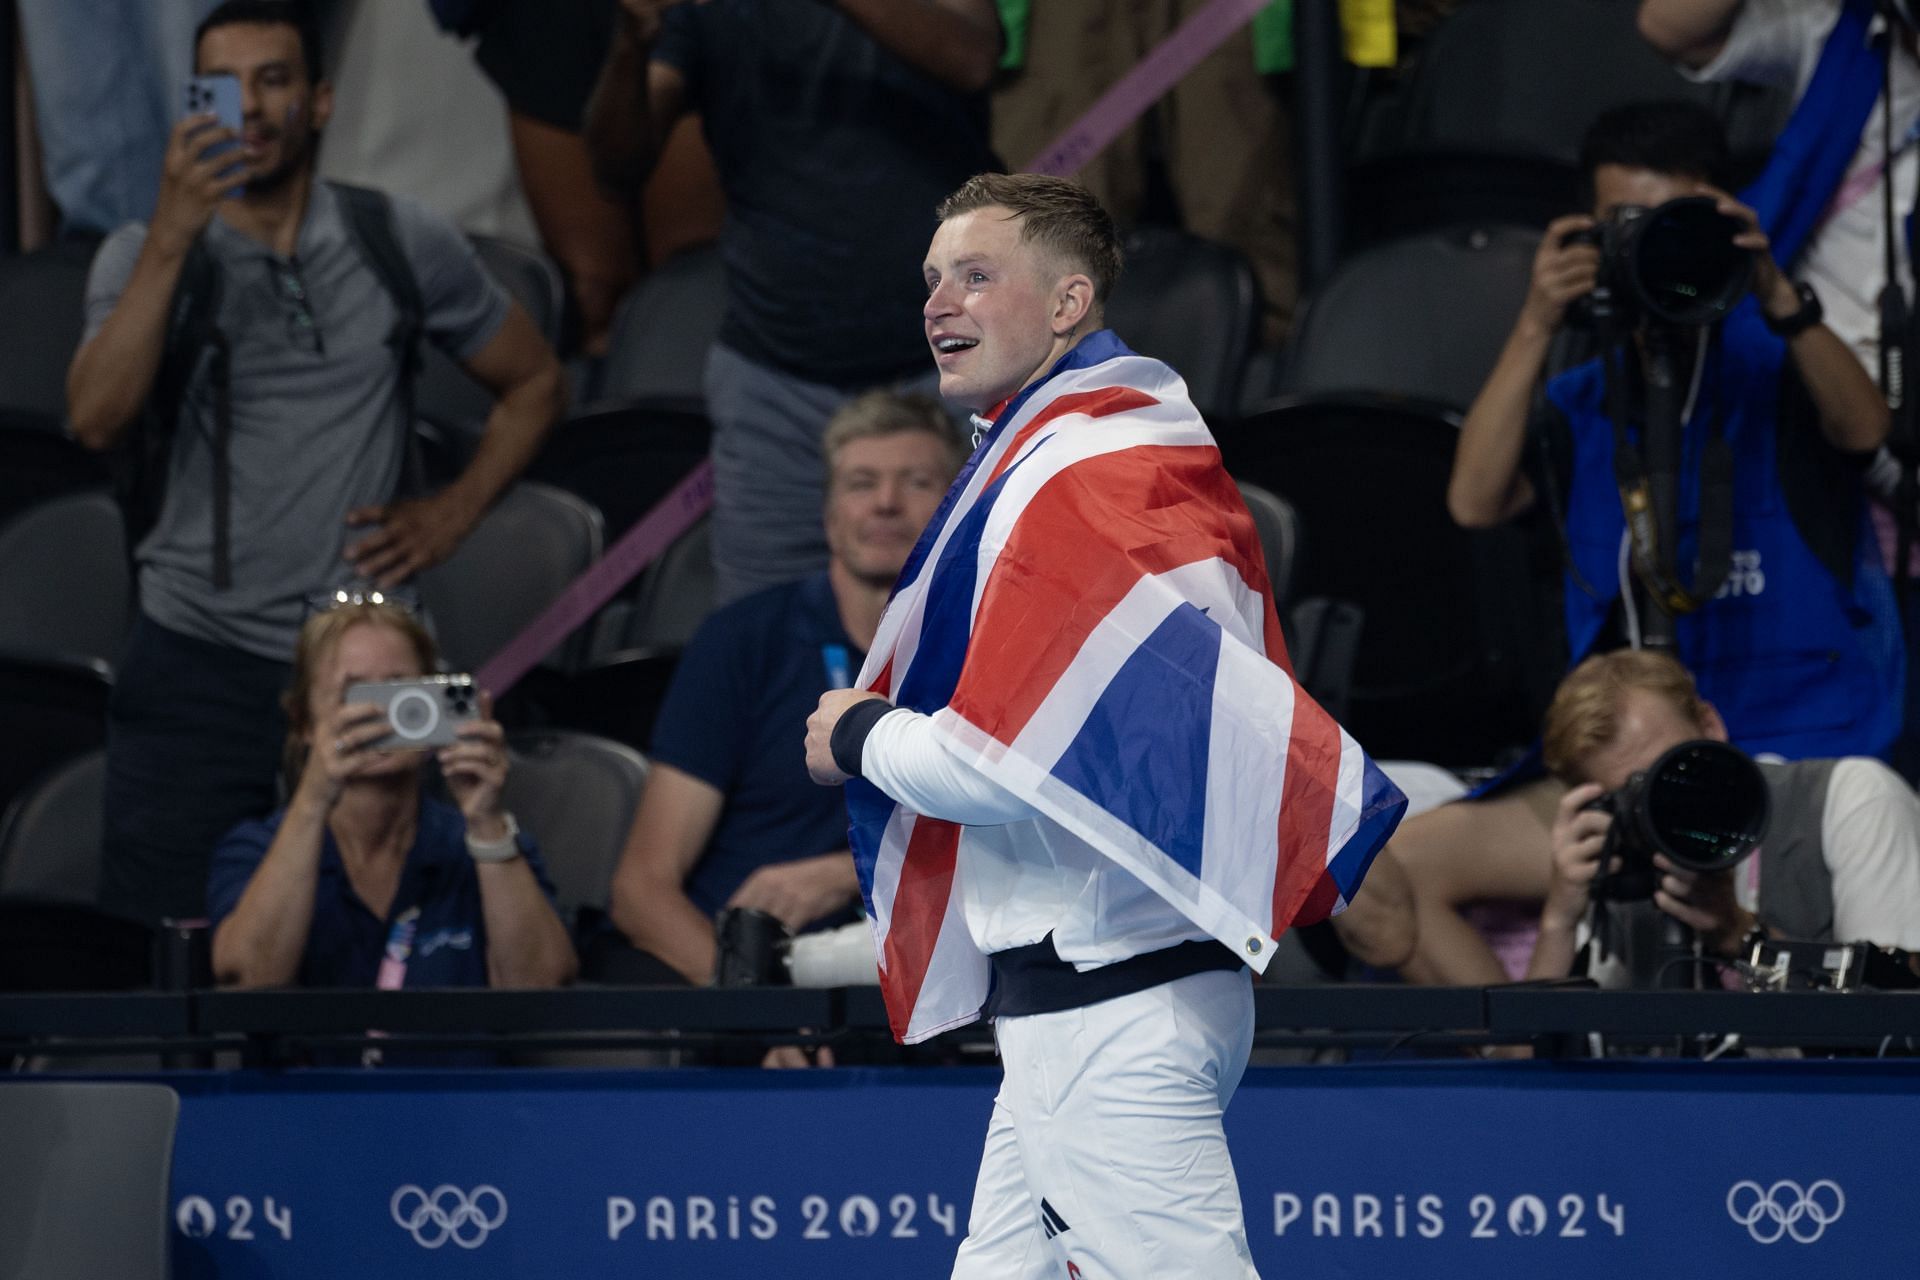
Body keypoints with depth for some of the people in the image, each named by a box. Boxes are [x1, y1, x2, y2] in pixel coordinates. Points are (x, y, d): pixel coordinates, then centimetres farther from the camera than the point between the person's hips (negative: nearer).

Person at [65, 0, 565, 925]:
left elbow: (533, 383, 18)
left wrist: (452, 512, 4)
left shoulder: (402, 246, 6)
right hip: (198, 663, -1)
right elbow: (96, 420, -16)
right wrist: (173, 238, -20)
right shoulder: (144, 257, 2)